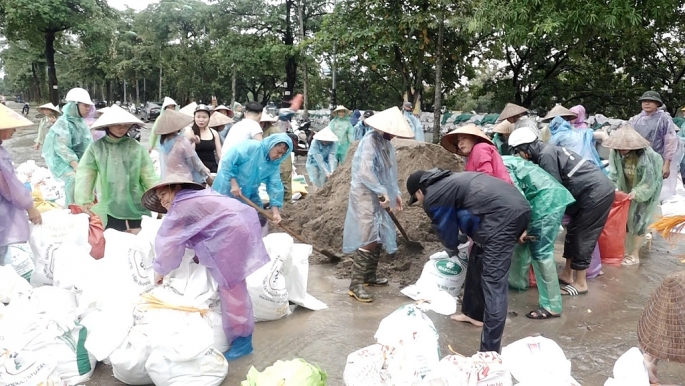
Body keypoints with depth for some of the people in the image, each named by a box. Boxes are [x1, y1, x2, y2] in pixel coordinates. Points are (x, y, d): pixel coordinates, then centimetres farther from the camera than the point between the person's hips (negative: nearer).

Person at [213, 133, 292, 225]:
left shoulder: (274, 165, -4)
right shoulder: (250, 147, -23)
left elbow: (275, 186, -5)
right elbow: (227, 161, -23)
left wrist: (275, 212, -12)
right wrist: (234, 183, -26)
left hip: (249, 194, 6)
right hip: (228, 190, -6)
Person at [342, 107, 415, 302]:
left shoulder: (386, 144, 10)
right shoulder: (370, 141, -18)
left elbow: (389, 172, 18)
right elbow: (365, 172, -29)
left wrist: (395, 193, 11)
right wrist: (383, 192, -28)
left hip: (377, 198, 9)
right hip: (364, 196, -9)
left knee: (378, 237, 15)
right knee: (368, 239, -12)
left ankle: (369, 275, 31)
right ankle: (356, 284, -8)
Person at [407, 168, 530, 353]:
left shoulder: (432, 198, 5)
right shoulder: (451, 180, 29)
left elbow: (447, 235, 15)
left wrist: (453, 247, 39)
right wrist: (517, 229, 24)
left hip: (502, 216, -9)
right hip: (519, 207, 9)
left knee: (493, 283, -9)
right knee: (478, 259, 25)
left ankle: (490, 353, -8)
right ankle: (474, 313, 41)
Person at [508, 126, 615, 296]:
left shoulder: (546, 154, -16)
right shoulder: (547, 151, 12)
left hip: (596, 192, -10)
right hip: (598, 189, 10)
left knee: (582, 236, -2)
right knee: (574, 232, 15)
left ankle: (581, 283, 9)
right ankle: (567, 275, 26)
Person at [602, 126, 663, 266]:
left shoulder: (647, 155, -33)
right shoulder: (617, 152, -21)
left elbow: (649, 181, -28)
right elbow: (614, 173, -17)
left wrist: (637, 193, -39)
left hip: (646, 191, -4)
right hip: (627, 188, 5)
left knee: (638, 220, -1)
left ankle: (635, 255, 9)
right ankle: (625, 249, 23)